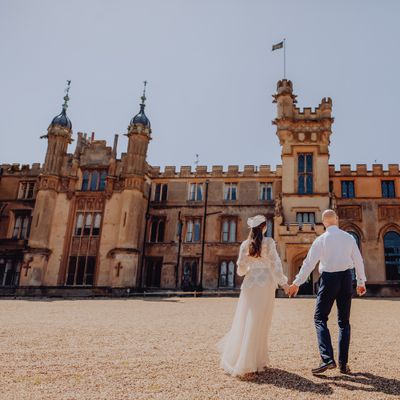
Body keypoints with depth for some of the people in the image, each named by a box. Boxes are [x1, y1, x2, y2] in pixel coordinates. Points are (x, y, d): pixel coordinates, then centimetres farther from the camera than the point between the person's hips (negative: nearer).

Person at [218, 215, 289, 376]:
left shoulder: (245, 245, 4)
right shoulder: (269, 242, -5)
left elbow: (240, 270, 6)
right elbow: (275, 264, -9)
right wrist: (283, 283, -4)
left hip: (250, 283, 3)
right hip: (266, 284, -3)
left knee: (245, 319, 13)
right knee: (260, 322, 3)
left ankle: (235, 356, 19)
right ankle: (252, 362, 9)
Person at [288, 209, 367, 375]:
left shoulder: (321, 240, -7)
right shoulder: (349, 237, 0)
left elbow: (309, 263, -7)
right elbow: (358, 261, 5)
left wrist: (296, 283, 0)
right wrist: (361, 282, 18)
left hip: (329, 280, -3)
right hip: (346, 278, 3)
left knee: (320, 318, 5)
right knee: (344, 322, 12)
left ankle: (327, 358, -9)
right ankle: (343, 364, 13)